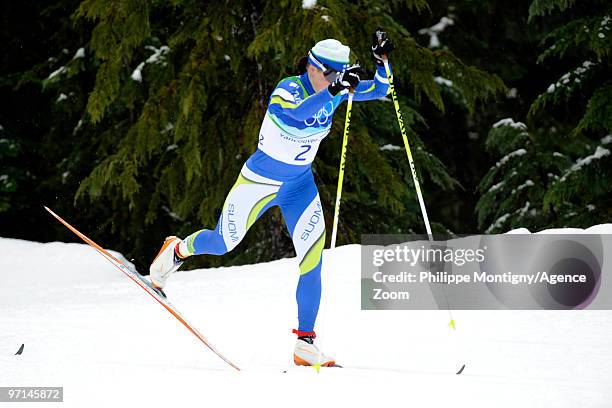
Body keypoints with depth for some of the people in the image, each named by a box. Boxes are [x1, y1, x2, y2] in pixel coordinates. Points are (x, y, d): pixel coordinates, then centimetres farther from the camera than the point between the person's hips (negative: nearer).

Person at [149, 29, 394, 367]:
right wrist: (335, 89, -61)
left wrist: (382, 60, -21)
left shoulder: (335, 91, -7)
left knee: (312, 260, -9)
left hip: (301, 186, 5)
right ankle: (177, 250, 47)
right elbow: (299, 111, -48)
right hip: (259, 180, -5)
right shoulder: (288, 89, -26)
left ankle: (304, 343, -5)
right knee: (222, 245, 12)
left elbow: (380, 91, -2)